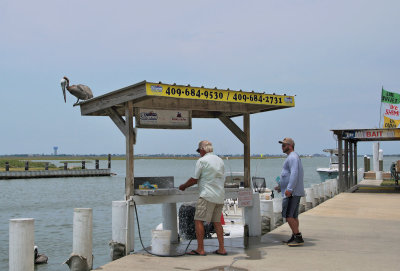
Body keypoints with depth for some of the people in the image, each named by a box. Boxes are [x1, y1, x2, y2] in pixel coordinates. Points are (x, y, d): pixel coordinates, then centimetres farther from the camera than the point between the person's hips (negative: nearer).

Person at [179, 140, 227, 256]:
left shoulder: (202, 161, -6)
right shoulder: (220, 160, 15)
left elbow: (194, 179, -4)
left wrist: (183, 186, 13)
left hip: (207, 195, -7)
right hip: (220, 196, 8)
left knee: (198, 220, -2)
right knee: (217, 222, 12)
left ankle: (200, 249, -4)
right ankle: (221, 248, 11)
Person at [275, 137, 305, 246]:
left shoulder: (293, 157, -12)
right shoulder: (293, 157, 22)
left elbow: (294, 174, -23)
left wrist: (289, 189, -28)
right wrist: (281, 186, 25)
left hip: (292, 192, -11)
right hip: (294, 192, 11)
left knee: (288, 215, -12)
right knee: (293, 216, 13)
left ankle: (298, 237, -11)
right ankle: (295, 237, 18)